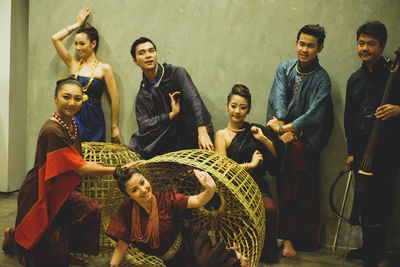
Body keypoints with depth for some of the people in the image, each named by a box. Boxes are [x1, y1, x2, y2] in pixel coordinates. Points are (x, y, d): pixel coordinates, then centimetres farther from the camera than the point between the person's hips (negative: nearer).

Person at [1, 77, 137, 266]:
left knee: (90, 210, -10)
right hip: (38, 195, -8)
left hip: (58, 191, 8)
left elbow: (75, 161, 13)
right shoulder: (52, 130, -29)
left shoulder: (72, 124, 0)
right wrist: (118, 170, -26)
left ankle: (67, 251, 12)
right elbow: (79, 168, -28)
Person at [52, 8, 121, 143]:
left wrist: (114, 127, -2)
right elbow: (55, 38, 7)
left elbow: (115, 99, -2)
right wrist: (76, 24, 12)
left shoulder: (104, 68, -2)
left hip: (93, 121, -3)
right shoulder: (73, 64, 10)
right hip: (73, 118, 3)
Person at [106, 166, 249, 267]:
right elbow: (122, 244, -3)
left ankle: (232, 255, -1)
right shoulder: (127, 210, -7)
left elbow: (197, 201, -20)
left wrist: (210, 190, -40)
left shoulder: (165, 198, -11)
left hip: (189, 242, -4)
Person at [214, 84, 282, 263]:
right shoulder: (222, 135, 10)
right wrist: (249, 165, -7)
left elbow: (280, 156, 12)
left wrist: (264, 139, -1)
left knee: (269, 208, -30)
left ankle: (267, 253, -11)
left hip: (257, 186, 2)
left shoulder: (255, 130, 17)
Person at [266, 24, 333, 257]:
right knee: (286, 188, -3)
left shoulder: (321, 79, -3)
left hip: (305, 139, -2)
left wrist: (285, 127, -21)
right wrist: (281, 124, -20)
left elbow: (314, 114, -13)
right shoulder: (285, 68, 8)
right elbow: (278, 96, -5)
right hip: (282, 135, 2)